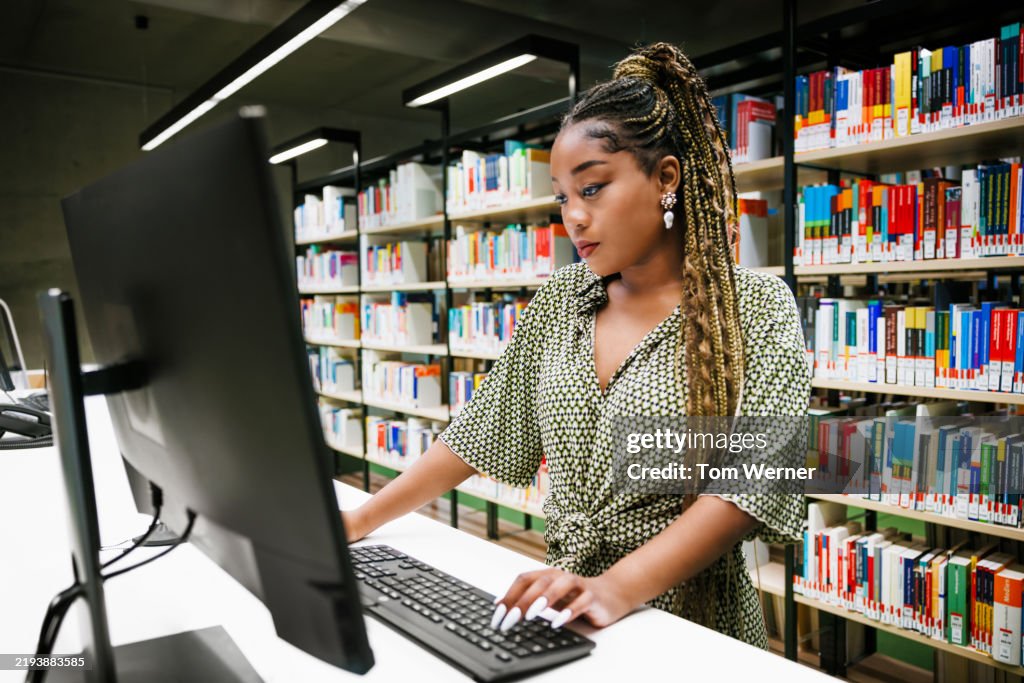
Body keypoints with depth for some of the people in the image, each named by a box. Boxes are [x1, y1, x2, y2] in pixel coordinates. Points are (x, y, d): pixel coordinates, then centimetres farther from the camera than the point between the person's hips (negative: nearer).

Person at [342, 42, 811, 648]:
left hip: (690, 623, -3)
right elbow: (483, 430, 7)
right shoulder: (561, 300, 6)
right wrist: (361, 522, 2)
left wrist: (619, 587, -27)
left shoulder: (755, 307, -7)